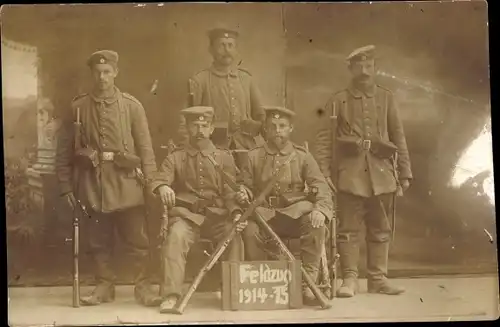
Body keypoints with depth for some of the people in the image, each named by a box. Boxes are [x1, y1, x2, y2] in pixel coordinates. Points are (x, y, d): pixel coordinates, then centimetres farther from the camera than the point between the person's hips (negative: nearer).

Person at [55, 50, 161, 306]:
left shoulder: (132, 106, 3)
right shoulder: (78, 108, 5)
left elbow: (145, 147, 0)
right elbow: (64, 150, 7)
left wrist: (152, 182, -6)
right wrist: (66, 186, 4)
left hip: (126, 182, -1)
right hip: (92, 182, 1)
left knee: (138, 240, -2)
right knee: (99, 241, 9)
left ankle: (143, 287, 8)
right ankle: (104, 286, 22)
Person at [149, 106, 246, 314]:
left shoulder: (224, 158, 12)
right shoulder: (175, 158, 11)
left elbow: (230, 192, 4)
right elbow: (159, 180, -5)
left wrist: (236, 213, -17)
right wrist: (162, 187, -31)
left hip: (217, 215, 1)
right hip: (186, 214, -1)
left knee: (234, 236, -30)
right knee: (176, 236, -33)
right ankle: (171, 296, -30)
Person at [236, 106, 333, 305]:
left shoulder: (302, 156, 8)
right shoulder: (254, 157, 11)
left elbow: (321, 187, -1)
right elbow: (247, 187, 16)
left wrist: (320, 209, -23)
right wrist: (244, 194, -11)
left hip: (297, 212, 0)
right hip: (265, 213, 0)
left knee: (317, 226, -32)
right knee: (250, 231, -33)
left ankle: (308, 284, -20)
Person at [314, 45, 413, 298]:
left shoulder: (386, 98, 10)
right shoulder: (338, 101, 4)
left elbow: (399, 137, 9)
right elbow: (324, 139, 1)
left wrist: (405, 172, 5)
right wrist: (324, 173, -7)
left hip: (382, 174, 2)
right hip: (350, 174, -2)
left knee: (380, 229, 7)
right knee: (349, 228, -1)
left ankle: (378, 278, 16)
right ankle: (350, 278, 7)